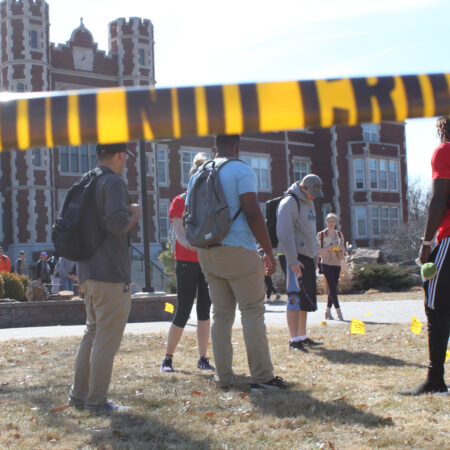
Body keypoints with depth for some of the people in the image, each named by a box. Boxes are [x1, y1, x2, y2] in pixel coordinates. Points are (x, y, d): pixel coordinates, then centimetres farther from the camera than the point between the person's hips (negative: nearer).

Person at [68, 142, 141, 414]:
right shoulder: (114, 182, -11)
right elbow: (118, 223, -24)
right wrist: (135, 215, -3)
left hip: (88, 271, 9)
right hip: (111, 272, -9)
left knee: (93, 333, 18)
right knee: (108, 338, -3)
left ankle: (79, 395, 21)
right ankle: (96, 401, 0)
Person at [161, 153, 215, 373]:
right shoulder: (180, 202, -2)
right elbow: (180, 233, -12)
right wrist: (190, 244, -33)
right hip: (186, 262, -4)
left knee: (204, 310, 5)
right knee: (184, 311, -5)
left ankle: (203, 358, 11)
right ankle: (167, 358, 7)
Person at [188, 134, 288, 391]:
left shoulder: (198, 176, 15)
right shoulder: (242, 171, -5)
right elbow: (253, 215, -13)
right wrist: (269, 252, -9)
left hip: (207, 253, 6)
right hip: (238, 250, -6)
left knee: (221, 315, 10)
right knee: (252, 312, -3)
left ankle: (224, 377, 9)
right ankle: (262, 376, -4)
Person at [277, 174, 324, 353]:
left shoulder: (309, 204, 18)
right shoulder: (289, 203, -12)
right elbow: (284, 233, -19)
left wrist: (315, 255, 23)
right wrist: (292, 260, -22)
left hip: (307, 257, 9)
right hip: (294, 257, -9)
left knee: (307, 298, 11)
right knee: (296, 296, -13)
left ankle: (303, 337, 20)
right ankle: (294, 340, -15)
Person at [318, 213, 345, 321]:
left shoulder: (339, 234, 12)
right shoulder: (321, 235, 1)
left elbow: (342, 248, 16)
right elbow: (317, 250, -2)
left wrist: (340, 250, -7)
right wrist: (328, 248, -17)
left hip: (337, 264, 4)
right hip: (326, 263, -4)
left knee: (333, 288, 6)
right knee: (333, 287, -13)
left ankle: (328, 311, 15)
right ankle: (338, 311, -15)